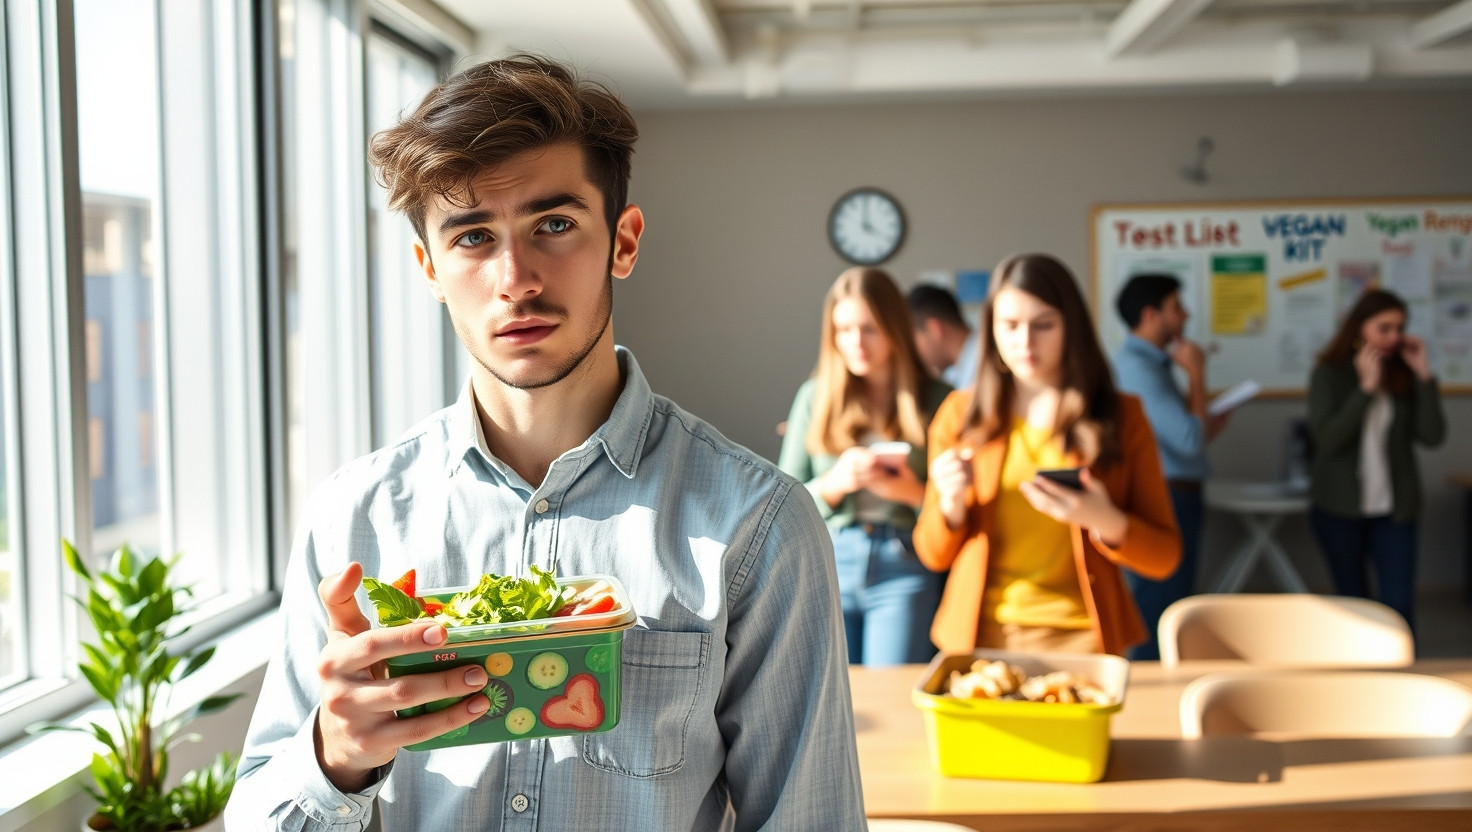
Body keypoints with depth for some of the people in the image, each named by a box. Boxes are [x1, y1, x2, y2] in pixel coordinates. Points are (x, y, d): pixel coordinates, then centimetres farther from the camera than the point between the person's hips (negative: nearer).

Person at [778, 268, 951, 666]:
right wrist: (834, 483, -10)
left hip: (905, 571, -2)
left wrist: (913, 491, -15)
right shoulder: (815, 396, 8)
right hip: (827, 563, 2)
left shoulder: (936, 402, 3)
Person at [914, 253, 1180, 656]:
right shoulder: (961, 414, 4)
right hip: (980, 634, 1)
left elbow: (1165, 557, 1)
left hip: (1081, 636, 0)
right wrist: (951, 503, -12)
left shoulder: (1120, 415, 3)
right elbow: (934, 554, 8)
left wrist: (1108, 523, -17)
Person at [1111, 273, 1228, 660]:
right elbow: (1190, 439, -21)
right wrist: (1196, 374, -10)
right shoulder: (1136, 366, -16)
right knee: (1158, 627, -7)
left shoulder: (1153, 363, 17)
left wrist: (1209, 427, 9)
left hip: (1175, 501, 11)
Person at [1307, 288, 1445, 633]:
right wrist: (1366, 387, -19)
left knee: (1399, 605, -6)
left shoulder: (1404, 375, 0)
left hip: (1393, 509, 1)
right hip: (1339, 507, -1)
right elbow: (1327, 438, -18)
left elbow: (1432, 436, -8)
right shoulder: (1329, 374, -5)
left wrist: (1424, 377, -12)